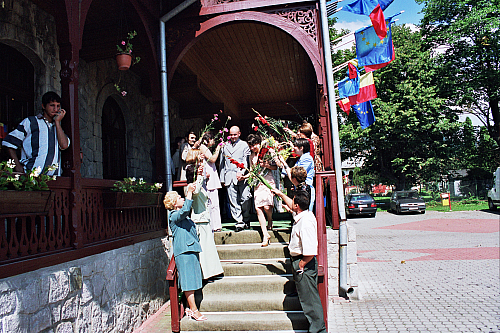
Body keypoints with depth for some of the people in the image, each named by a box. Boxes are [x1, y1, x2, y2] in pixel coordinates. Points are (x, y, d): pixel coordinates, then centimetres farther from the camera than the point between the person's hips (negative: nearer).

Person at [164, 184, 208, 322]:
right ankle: (193, 310, -1)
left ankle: (190, 308, 19)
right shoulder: (174, 216, -10)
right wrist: (189, 192, -23)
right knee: (189, 280, -6)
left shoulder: (183, 216, 21)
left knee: (191, 281, 11)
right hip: (184, 251, -9)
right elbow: (185, 209, -26)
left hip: (191, 250, 10)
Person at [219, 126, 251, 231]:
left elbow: (246, 160, 1)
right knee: (233, 201, -2)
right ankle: (239, 222, 1)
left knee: (245, 199, -8)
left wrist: (241, 172, -15)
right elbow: (222, 163, 20)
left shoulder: (244, 145, 10)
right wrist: (222, 178, 13)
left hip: (242, 176, -3)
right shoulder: (225, 146, 20)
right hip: (229, 177, 3)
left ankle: (246, 220, 8)